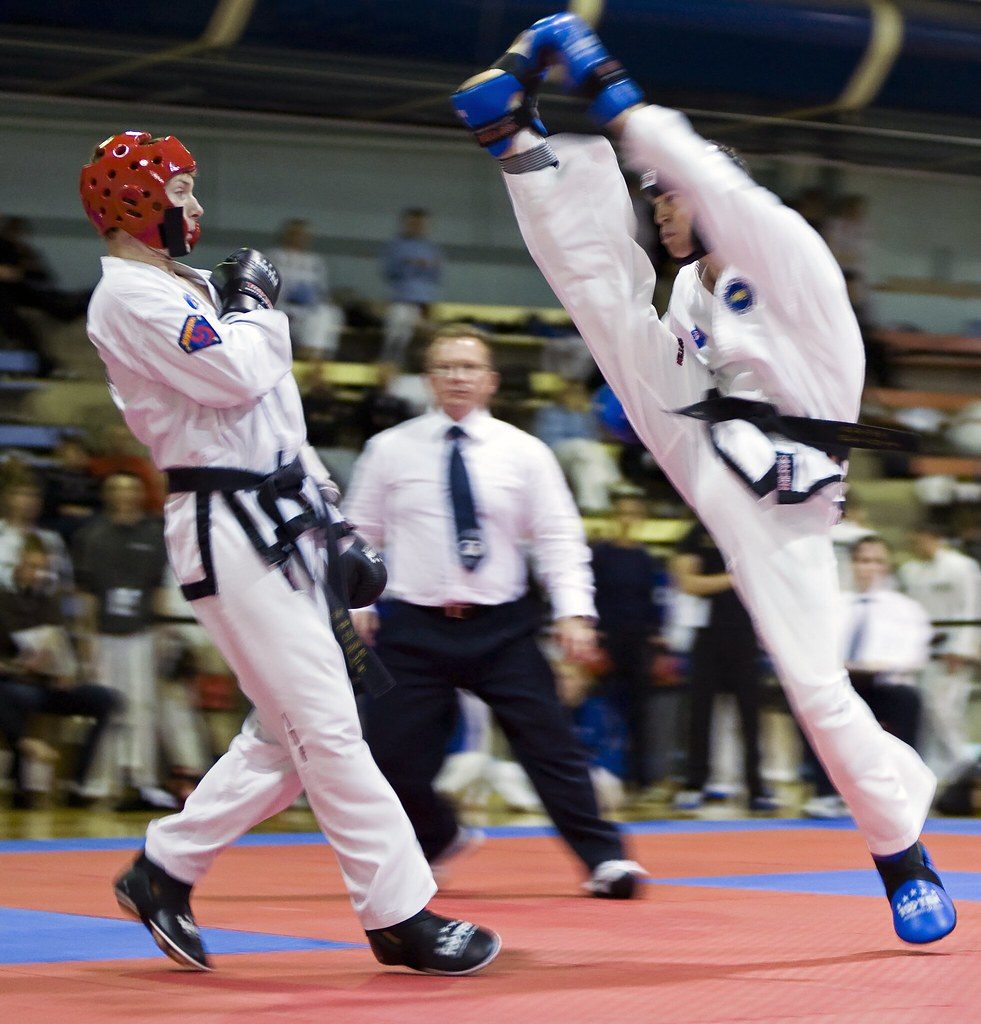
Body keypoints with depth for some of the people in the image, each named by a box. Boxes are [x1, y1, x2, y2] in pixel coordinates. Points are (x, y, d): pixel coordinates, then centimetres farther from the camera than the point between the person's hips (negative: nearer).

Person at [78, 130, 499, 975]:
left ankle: (165, 873, 20)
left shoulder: (189, 289, 21)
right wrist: (253, 301, -4)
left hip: (281, 525, 10)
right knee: (325, 729, -9)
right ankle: (399, 915, -5)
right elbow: (237, 377, -23)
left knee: (288, 732, 11)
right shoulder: (130, 298, -10)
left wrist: (333, 523, 22)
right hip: (228, 532, -10)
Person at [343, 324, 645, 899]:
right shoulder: (391, 449, 2)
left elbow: (560, 537, 1)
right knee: (395, 755, 1)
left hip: (502, 628, 0)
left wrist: (574, 612, -10)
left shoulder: (524, 453, 2)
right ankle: (437, 840, 30)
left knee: (550, 743, -5)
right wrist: (356, 603, 2)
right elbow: (361, 531, 10)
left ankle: (604, 859, 5)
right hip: (414, 628, 1)